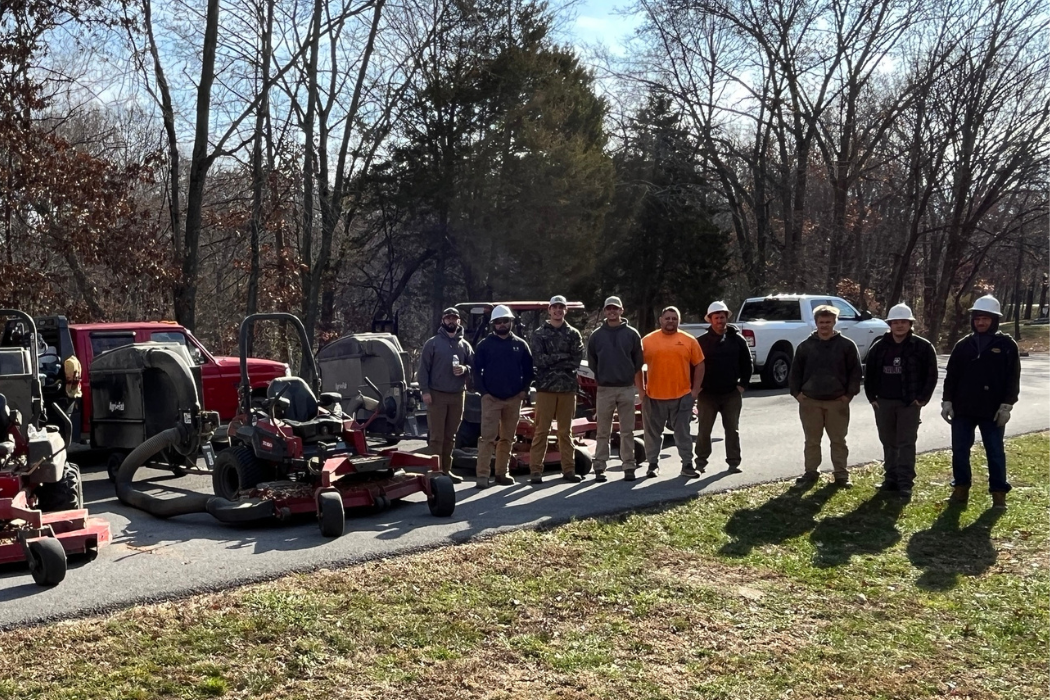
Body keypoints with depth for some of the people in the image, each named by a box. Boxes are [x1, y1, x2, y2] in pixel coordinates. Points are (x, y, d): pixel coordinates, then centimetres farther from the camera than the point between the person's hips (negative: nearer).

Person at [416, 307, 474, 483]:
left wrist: (465, 369, -8)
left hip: (457, 396, 4)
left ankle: (446, 469, 19)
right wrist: (425, 390, -11)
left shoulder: (465, 345, 12)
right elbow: (423, 368, -2)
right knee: (436, 436, -5)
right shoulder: (432, 343, 2)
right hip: (437, 395, -4)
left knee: (450, 436, 10)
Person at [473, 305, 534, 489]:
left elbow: (528, 369, 10)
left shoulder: (520, 345, 8)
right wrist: (483, 391, -7)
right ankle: (482, 475, -8)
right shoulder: (485, 345, 2)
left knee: (507, 438, 9)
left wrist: (524, 389, 0)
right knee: (487, 438, -8)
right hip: (491, 398, -3)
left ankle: (502, 473, 17)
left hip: (514, 399, 3)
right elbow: (477, 370, 1)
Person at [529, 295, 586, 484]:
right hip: (545, 387, -2)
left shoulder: (573, 334, 10)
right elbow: (538, 360, -8)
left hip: (567, 388, 2)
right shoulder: (540, 334, 5)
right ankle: (535, 470, 2)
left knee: (565, 431, 9)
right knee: (541, 430, -2)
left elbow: (577, 360, -3)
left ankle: (568, 470, 13)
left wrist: (551, 361, -12)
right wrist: (563, 357, -10)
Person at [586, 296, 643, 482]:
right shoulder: (596, 336, 5)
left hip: (627, 388, 0)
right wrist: (599, 378, 8)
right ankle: (599, 467, 7)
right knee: (603, 431, 3)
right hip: (604, 389, 0)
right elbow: (591, 361, 12)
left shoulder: (632, 334, 3)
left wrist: (629, 376, 5)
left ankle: (629, 466, 9)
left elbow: (638, 360, 8)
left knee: (627, 431, 4)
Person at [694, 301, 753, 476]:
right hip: (707, 394, -1)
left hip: (732, 394, 1)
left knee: (732, 429, 8)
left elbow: (747, 365, 7)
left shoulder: (737, 340, 2)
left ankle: (734, 462, 16)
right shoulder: (701, 341, 0)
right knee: (704, 430, 2)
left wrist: (742, 385, -1)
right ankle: (700, 463, 10)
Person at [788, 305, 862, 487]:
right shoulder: (805, 346, 4)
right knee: (812, 440, 9)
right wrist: (796, 392, 2)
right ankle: (811, 472, 18)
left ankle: (841, 474, 14)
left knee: (838, 440, 6)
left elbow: (855, 372, 2)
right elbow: (795, 371, 10)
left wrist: (850, 394, -3)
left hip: (837, 402, -1)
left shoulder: (847, 345, -1)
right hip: (810, 401, 2)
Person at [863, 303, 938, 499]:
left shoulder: (922, 346, -4)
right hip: (884, 402, 4)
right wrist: (872, 397, 5)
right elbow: (869, 373, 12)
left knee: (906, 443, -4)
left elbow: (931, 375, -3)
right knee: (888, 442, 10)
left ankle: (905, 483, -2)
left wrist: (922, 398, -8)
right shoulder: (879, 346, 5)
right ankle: (891, 479, 19)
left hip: (909, 403, -4)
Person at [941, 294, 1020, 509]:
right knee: (960, 450, 7)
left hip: (992, 410, -3)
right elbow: (951, 376, 9)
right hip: (963, 409, 3)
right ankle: (961, 489, 18)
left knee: (995, 452, 4)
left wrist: (1006, 406, -10)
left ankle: (999, 493, 14)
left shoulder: (1007, 345, -2)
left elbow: (1012, 379, -4)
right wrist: (947, 401, 3)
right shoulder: (963, 345, 7)